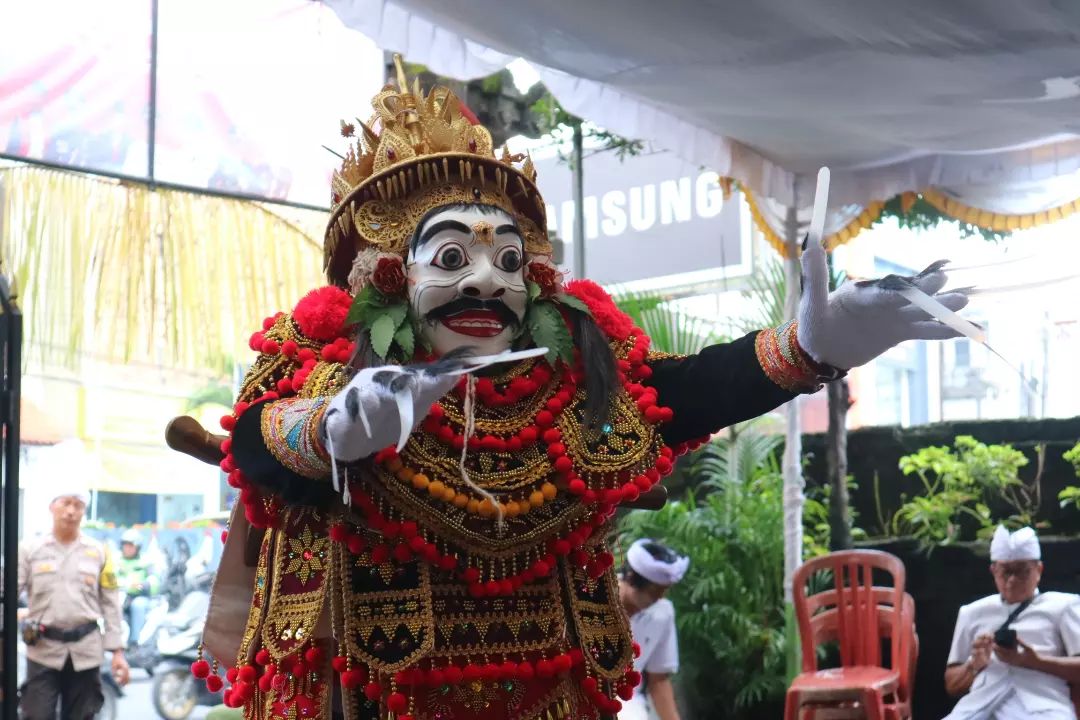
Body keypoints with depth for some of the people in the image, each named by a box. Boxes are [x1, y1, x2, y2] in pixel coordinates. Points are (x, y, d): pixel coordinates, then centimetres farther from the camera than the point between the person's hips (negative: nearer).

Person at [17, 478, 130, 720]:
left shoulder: (99, 552, 6)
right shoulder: (30, 550, 1)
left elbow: (111, 605, 7)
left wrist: (117, 651, 3)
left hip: (85, 651, 2)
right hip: (43, 650, -2)